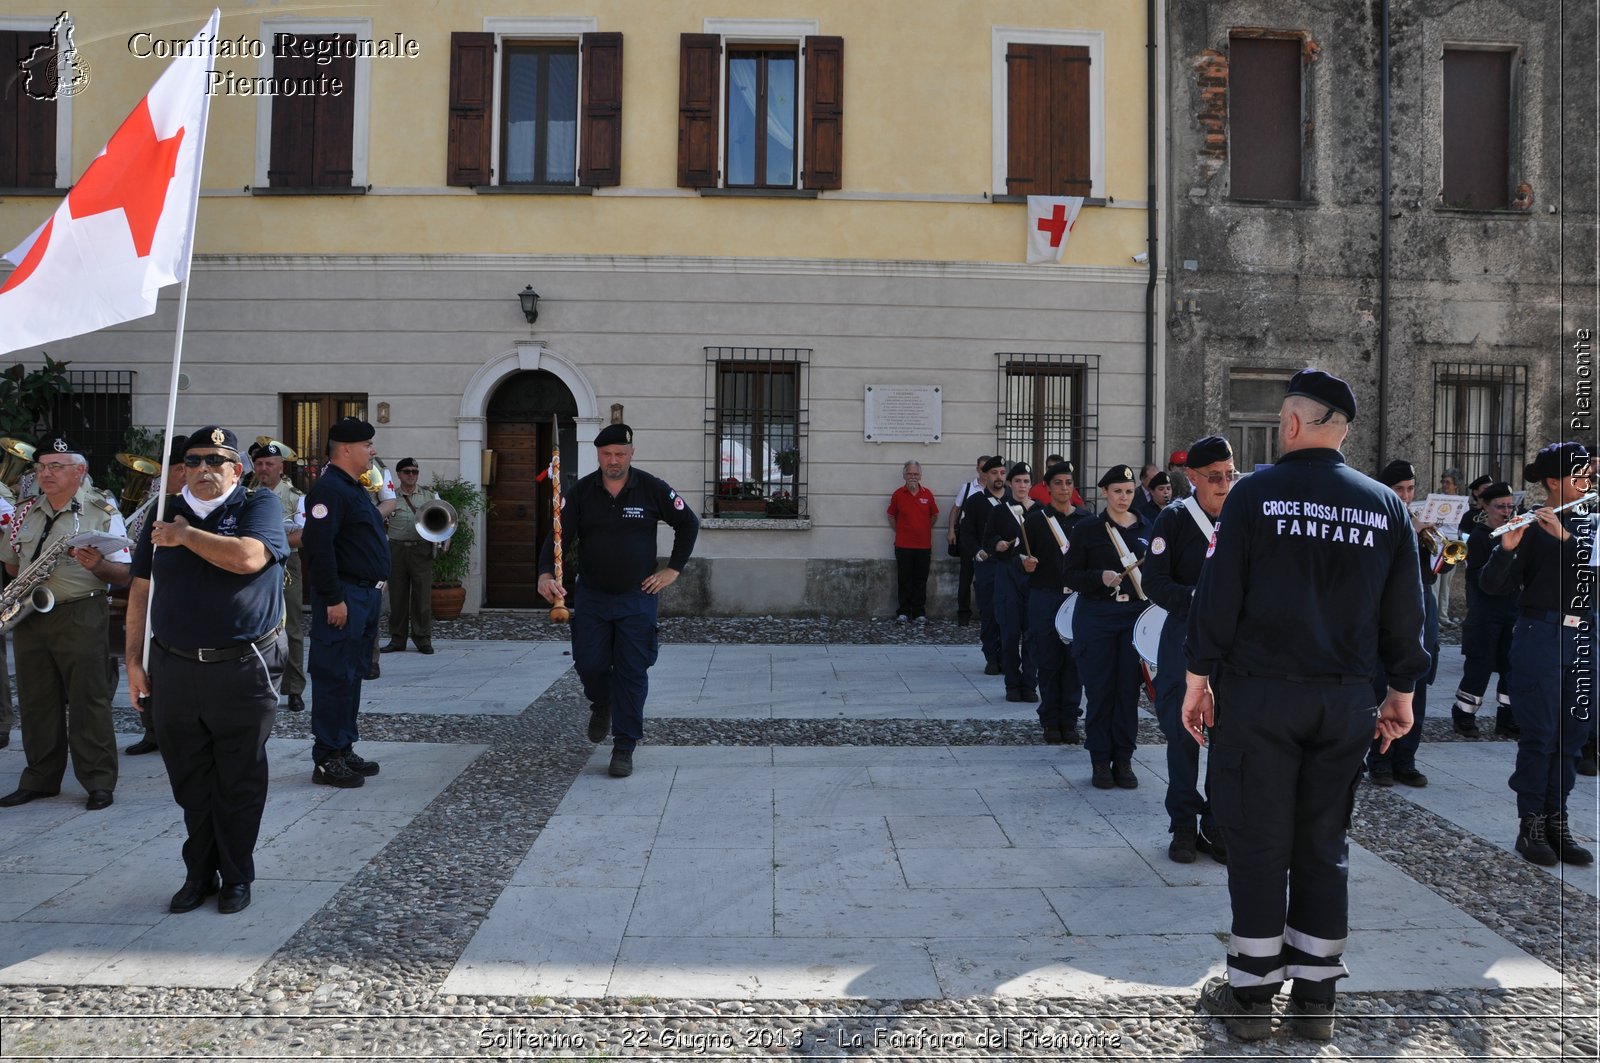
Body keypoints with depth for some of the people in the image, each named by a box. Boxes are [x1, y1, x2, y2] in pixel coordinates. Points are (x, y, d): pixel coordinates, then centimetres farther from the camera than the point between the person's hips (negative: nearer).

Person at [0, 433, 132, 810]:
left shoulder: (103, 513, -3)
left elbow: (124, 574, -6)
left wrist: (97, 565, -24)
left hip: (80, 617, -5)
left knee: (87, 701, -1)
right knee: (36, 702, 11)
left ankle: (99, 782, 7)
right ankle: (40, 779, 23)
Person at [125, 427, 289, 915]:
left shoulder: (259, 505, -2)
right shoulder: (165, 515, 9)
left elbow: (248, 557, -22)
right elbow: (141, 590, 10)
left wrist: (185, 535, -9)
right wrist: (134, 659, 5)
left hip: (243, 670, -3)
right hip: (174, 669, 4)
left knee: (239, 783, 7)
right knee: (190, 783, 13)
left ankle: (236, 878, 21)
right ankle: (199, 874, 27)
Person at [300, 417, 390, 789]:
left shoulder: (353, 489, 18)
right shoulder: (329, 489, -15)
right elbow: (318, 547, -23)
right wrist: (333, 599, -23)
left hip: (365, 595, 11)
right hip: (344, 597, -10)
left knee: (353, 675, 15)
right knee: (335, 677, -5)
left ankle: (344, 750, 24)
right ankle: (327, 760, 1)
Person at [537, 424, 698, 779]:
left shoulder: (652, 489, -4)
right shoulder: (580, 492, -1)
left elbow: (688, 524, 7)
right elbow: (559, 535, -7)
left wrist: (673, 569, 2)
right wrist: (546, 573, -25)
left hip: (638, 597, -2)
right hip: (590, 597, 2)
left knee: (632, 673, -2)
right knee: (589, 664, 3)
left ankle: (624, 748, 8)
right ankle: (601, 706, 38)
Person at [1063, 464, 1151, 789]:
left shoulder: (1146, 530, 10)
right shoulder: (1087, 530, 1)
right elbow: (1071, 575, -1)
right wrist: (1100, 578, -18)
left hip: (1136, 616, 2)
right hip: (1096, 618, -2)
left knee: (1129, 688, 3)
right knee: (1100, 689, 1)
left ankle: (1123, 759, 14)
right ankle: (1101, 760, 11)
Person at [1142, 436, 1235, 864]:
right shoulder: (1174, 520, -5)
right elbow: (1155, 581, -10)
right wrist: (1195, 598, -24)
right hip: (1185, 636, -2)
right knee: (1183, 731, 5)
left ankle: (1218, 824, 20)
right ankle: (1184, 824, 19)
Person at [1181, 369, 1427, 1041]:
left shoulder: (1255, 493, -7)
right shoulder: (1385, 505, 4)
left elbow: (1218, 594, -9)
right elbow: (1405, 611, 8)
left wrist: (1198, 679, -2)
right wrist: (1401, 690, 18)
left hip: (1258, 695, -3)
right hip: (1344, 701, 4)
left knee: (1257, 845, 4)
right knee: (1323, 846, 13)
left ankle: (1251, 997, 14)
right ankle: (1316, 997, 22)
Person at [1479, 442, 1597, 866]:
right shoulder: (1530, 528, -5)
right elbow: (1493, 585, -12)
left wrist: (1565, 537, -20)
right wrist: (1506, 548, -28)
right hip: (1541, 635, -6)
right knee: (1539, 735, -2)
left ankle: (1556, 822, 17)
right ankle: (1530, 826, 6)